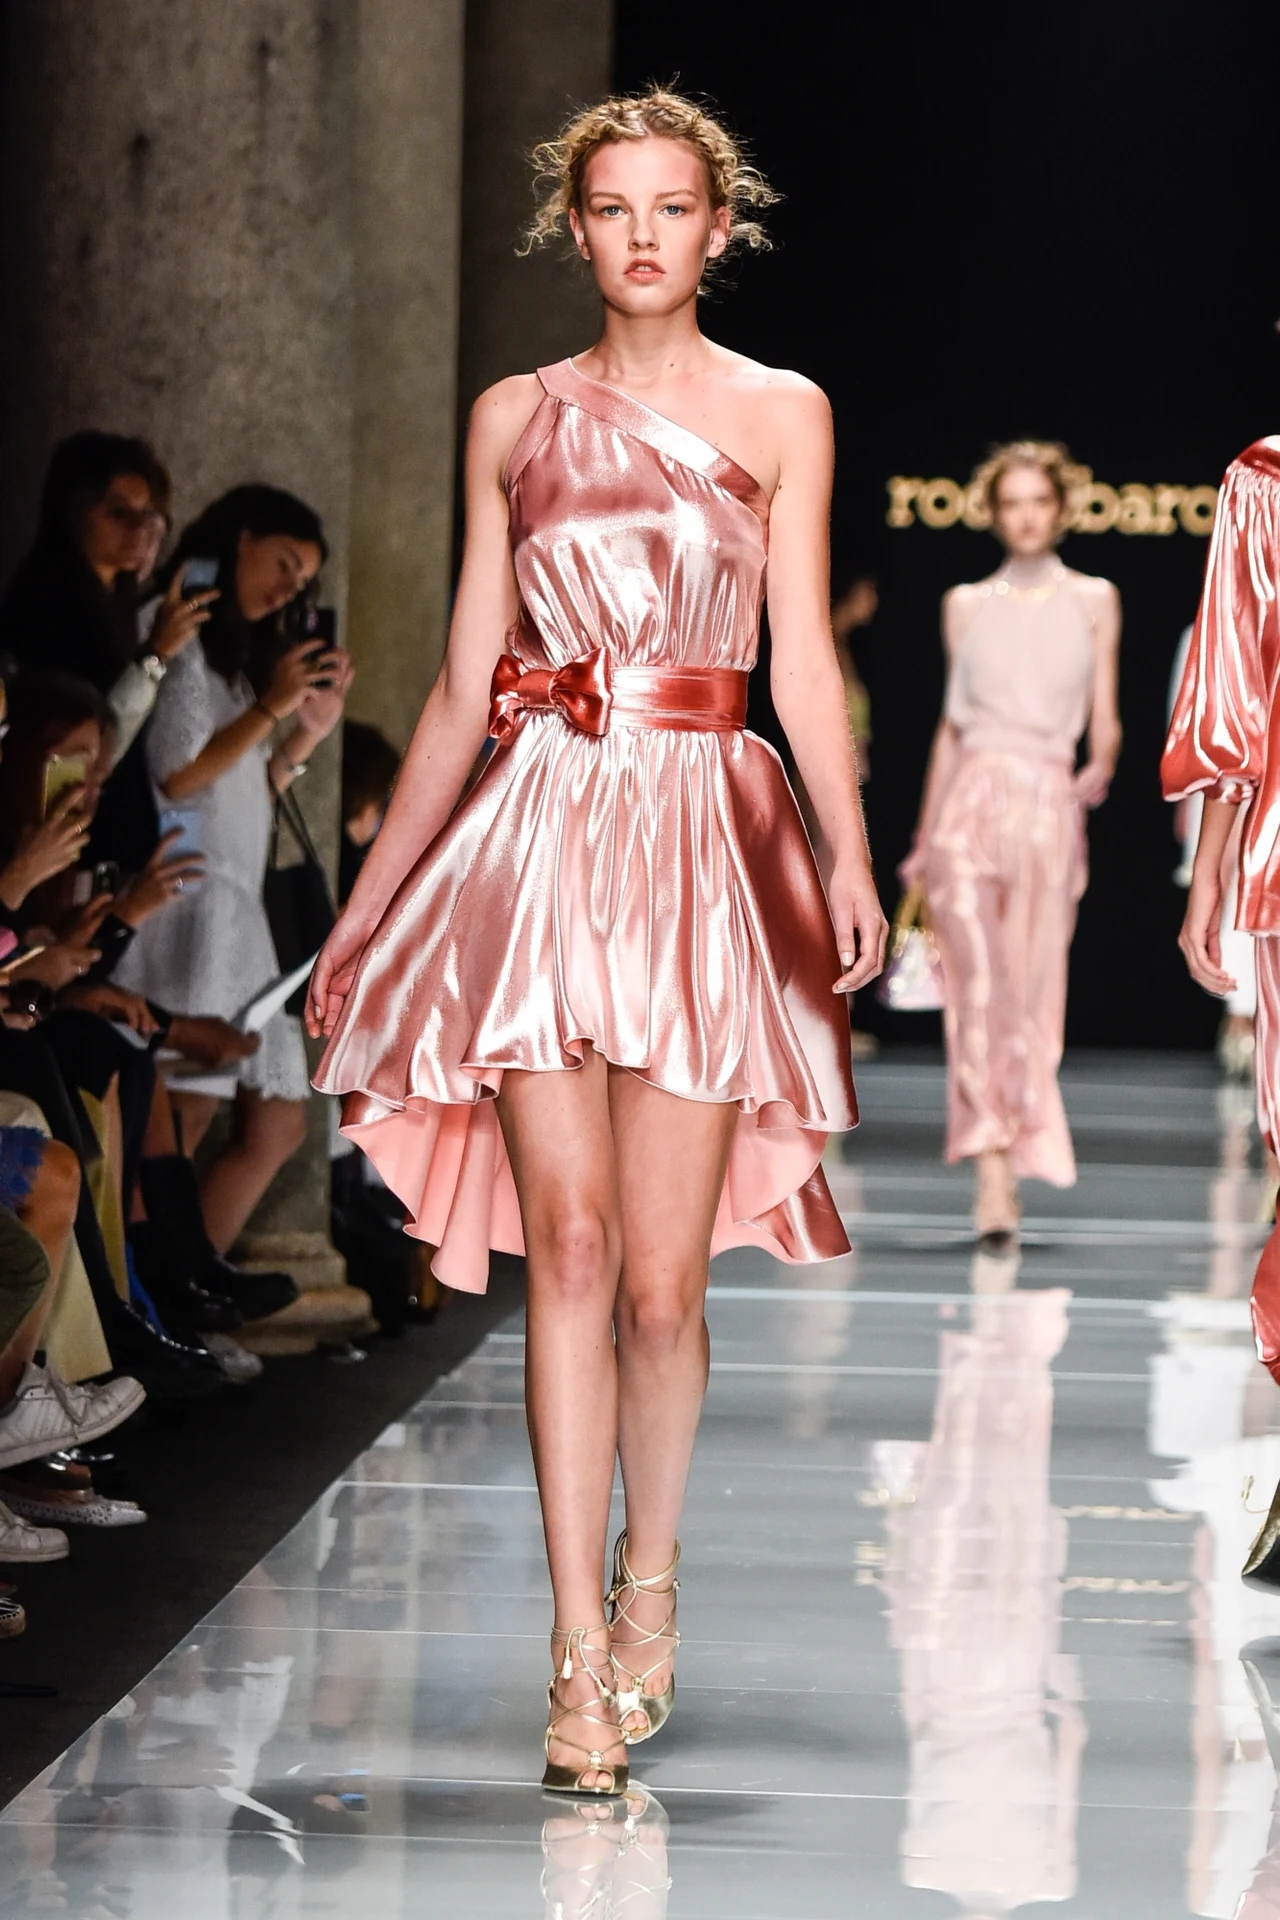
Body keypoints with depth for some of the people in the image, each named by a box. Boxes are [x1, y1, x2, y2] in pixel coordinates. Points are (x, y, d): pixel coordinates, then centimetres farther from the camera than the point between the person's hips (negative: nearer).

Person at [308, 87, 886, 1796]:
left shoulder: (780, 416, 7)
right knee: (566, 1243, -9)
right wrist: (370, 891, 13)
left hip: (701, 838, -1)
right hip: (538, 834, 1)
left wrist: (850, 859, -13)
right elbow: (465, 684, 14)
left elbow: (804, 657, 1)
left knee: (662, 1276, -1)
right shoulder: (515, 420, 12)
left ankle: (650, 1575, 25)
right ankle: (583, 1657, -8)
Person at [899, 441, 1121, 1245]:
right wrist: (923, 836, 14)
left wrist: (1102, 766, -6)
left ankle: (1012, 1164, 8)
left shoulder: (1093, 600, 10)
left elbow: (1104, 717, 11)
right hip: (971, 800, 0)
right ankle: (994, 1180, -16)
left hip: (1048, 806, 0)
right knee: (979, 989, -11)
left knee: (1029, 996, -1)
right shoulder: (967, 605, 13)